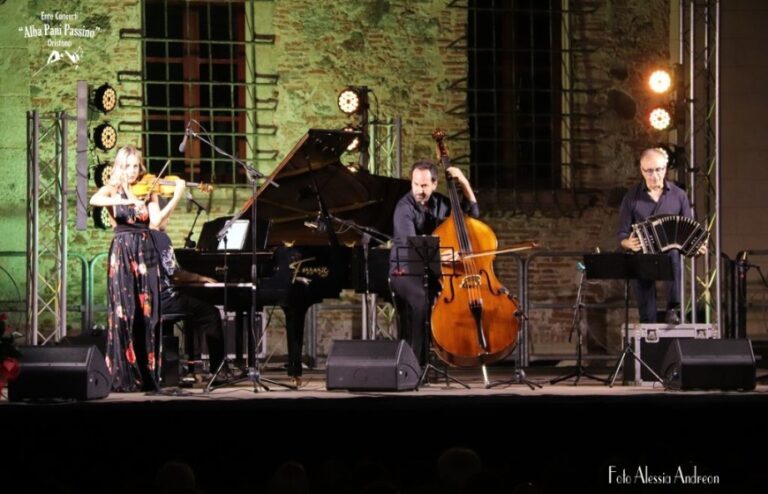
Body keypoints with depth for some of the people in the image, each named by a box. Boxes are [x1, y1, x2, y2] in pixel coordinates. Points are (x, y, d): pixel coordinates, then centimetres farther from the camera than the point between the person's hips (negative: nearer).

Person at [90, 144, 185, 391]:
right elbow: (94, 200, -17)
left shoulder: (148, 191, 11)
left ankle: (146, 375, 3)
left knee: (146, 315, 0)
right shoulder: (112, 190, 6)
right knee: (123, 313, -7)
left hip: (145, 254, 2)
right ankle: (124, 377, -6)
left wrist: (176, 198, -18)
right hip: (122, 253, -2)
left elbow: (156, 220, -5)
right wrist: (127, 201, -28)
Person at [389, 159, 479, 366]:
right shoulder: (405, 208, -14)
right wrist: (436, 255, -43)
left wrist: (465, 184, 3)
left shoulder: (439, 203, 7)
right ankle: (416, 363, -30)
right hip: (406, 273, -6)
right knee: (423, 300, -34)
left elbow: (472, 213, 16)